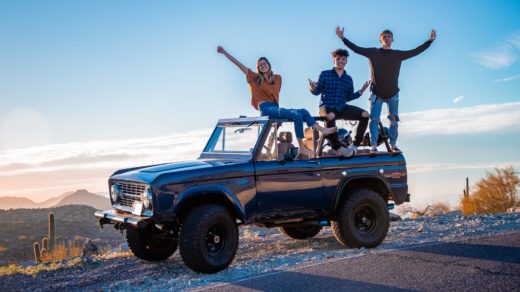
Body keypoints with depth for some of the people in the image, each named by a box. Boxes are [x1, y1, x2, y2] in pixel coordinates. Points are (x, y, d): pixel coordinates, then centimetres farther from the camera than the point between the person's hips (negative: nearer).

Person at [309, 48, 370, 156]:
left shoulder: (348, 79, 17)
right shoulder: (325, 74, 5)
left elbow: (348, 97, 18)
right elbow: (317, 92, 2)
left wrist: (361, 91, 7)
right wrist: (313, 89, -20)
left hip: (342, 108, 5)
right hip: (326, 106, -4)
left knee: (365, 115, -17)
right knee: (330, 116, -42)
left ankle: (355, 145, -12)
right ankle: (337, 146, -30)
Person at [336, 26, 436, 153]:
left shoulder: (398, 54, 2)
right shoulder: (373, 52, 0)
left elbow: (415, 51, 0)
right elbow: (356, 48, -1)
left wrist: (430, 41, -5)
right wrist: (343, 38, -7)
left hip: (393, 94, 2)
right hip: (377, 93, -1)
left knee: (394, 120, 5)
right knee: (374, 119, -5)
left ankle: (393, 144, 14)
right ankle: (373, 145, -3)